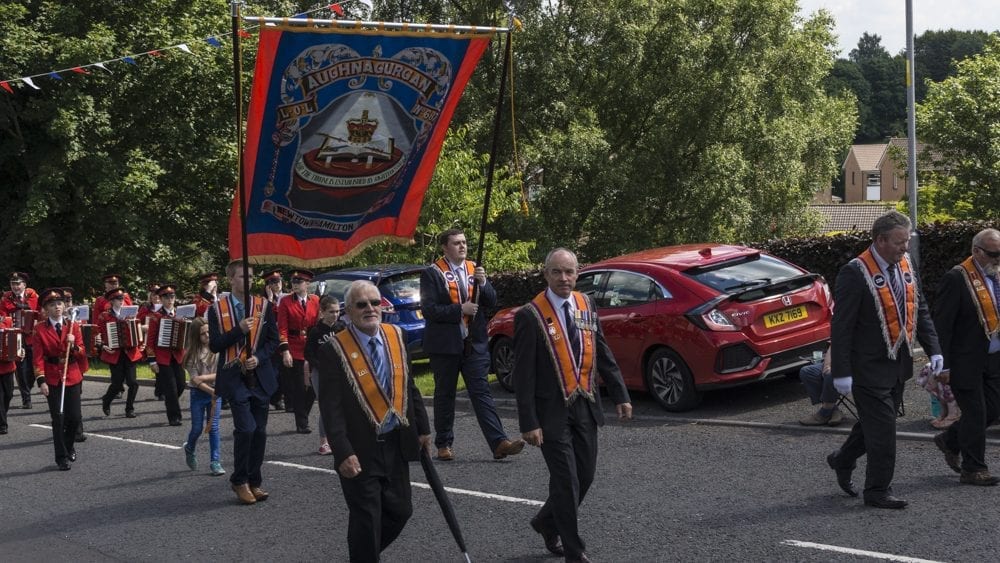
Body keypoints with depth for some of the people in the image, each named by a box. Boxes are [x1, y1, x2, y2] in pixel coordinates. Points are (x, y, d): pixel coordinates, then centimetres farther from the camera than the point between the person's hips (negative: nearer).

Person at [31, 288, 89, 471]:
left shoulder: (73, 326, 3)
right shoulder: (39, 329, -4)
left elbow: (81, 354, 3)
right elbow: (38, 358, -6)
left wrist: (73, 345, -17)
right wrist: (41, 381, -14)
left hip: (73, 377, 2)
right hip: (52, 379, -2)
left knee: (74, 417, 3)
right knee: (58, 419, -2)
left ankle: (69, 444, 32)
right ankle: (62, 457, 9)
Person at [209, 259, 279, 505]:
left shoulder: (264, 306, 6)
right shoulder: (217, 309, 0)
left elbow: (273, 339, 6)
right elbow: (214, 345, -5)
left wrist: (259, 357, -11)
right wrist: (239, 330, -18)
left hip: (260, 376, 3)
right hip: (234, 377, -3)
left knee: (260, 430, 6)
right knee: (245, 428, -14)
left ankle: (254, 481, 19)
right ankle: (239, 481, 3)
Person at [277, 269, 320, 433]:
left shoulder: (315, 301, 5)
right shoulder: (285, 302, -2)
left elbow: (318, 325, 7)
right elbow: (282, 328, -6)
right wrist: (285, 351, -14)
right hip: (293, 351, -2)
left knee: (313, 387, 4)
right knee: (299, 388, 1)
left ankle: (302, 415, 25)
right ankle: (302, 424, 11)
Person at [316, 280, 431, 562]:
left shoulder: (396, 336, 3)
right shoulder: (334, 350, -14)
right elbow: (331, 407, -16)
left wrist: (422, 427, 12)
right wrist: (343, 453, -22)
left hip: (396, 443, 6)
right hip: (361, 450, -5)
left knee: (400, 510, 14)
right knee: (366, 520, 1)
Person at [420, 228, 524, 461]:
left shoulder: (475, 270, 11)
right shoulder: (432, 273, -3)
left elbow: (492, 302, 5)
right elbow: (428, 309, -11)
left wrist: (482, 283, -13)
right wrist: (460, 309, -17)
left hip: (474, 343, 3)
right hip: (445, 345, -3)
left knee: (481, 392, -3)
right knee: (445, 395, 7)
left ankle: (499, 443, -11)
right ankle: (444, 444, 17)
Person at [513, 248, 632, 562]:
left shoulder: (586, 306, 5)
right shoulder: (530, 316, -13)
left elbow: (602, 353, 12)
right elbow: (523, 374, -13)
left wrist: (620, 395, 7)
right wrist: (529, 423, -15)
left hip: (586, 406, 6)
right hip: (552, 411, -6)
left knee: (585, 475, 12)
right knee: (566, 481, -3)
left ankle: (547, 523, 37)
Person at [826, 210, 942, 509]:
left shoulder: (905, 264, 5)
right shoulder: (855, 272, -18)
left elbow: (919, 310, 14)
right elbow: (841, 326, -17)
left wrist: (933, 349, 4)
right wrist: (841, 372, -19)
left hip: (899, 363, 8)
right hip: (870, 367, -8)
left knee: (874, 421, 19)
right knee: (882, 430, -3)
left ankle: (842, 461, 41)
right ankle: (877, 491, 11)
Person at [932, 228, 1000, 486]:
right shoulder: (957, 278, -14)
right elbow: (942, 324, -15)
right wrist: (943, 365, -17)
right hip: (967, 361, -7)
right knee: (975, 413, 0)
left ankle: (950, 441, 32)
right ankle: (973, 469, 13)